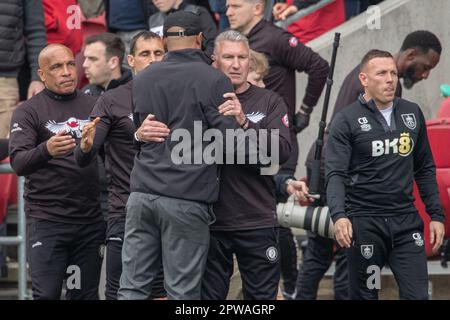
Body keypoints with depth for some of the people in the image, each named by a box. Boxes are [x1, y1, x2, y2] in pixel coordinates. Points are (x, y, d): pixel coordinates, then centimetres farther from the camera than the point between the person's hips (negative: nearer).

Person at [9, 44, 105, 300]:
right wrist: (46, 150, -30)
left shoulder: (93, 106, 11)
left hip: (91, 219, 3)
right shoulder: (28, 112, 1)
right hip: (47, 220, -3)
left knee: (86, 294, 6)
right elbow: (18, 163, -11)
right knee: (46, 294, -6)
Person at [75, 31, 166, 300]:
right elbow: (83, 159, -7)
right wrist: (86, 145, -28)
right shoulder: (112, 101, -1)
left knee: (162, 293, 8)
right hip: (126, 214, -3)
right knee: (120, 293, -2)